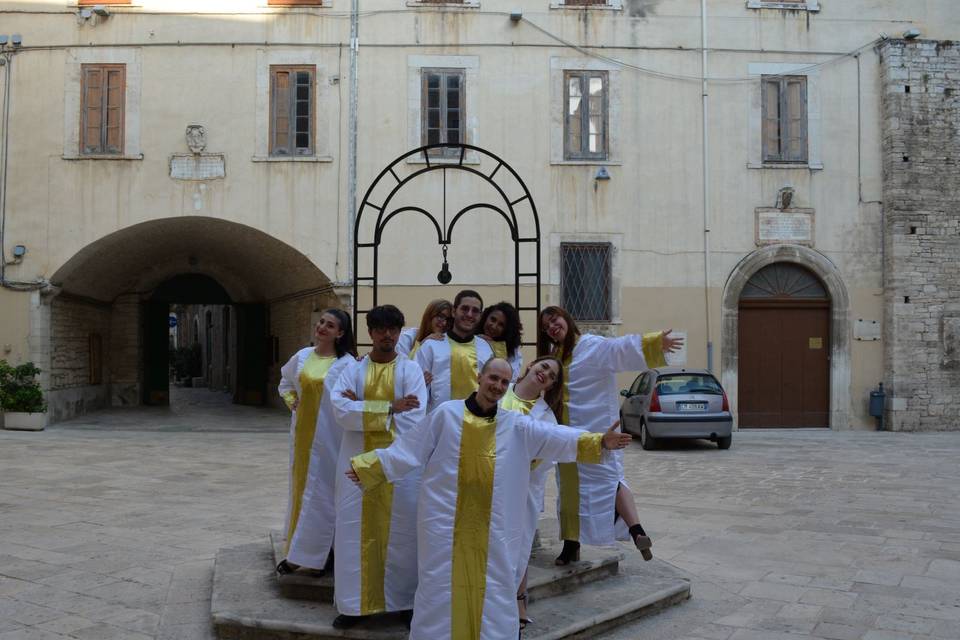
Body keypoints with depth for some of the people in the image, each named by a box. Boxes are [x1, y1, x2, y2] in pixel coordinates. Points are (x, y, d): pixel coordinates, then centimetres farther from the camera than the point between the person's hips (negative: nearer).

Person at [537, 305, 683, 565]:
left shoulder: (592, 346, -8)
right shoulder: (553, 356, 14)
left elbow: (623, 348, -23)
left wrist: (655, 343, -36)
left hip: (595, 426, -7)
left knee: (606, 475, -12)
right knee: (569, 485, 10)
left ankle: (637, 532, -14)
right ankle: (571, 544, 17)